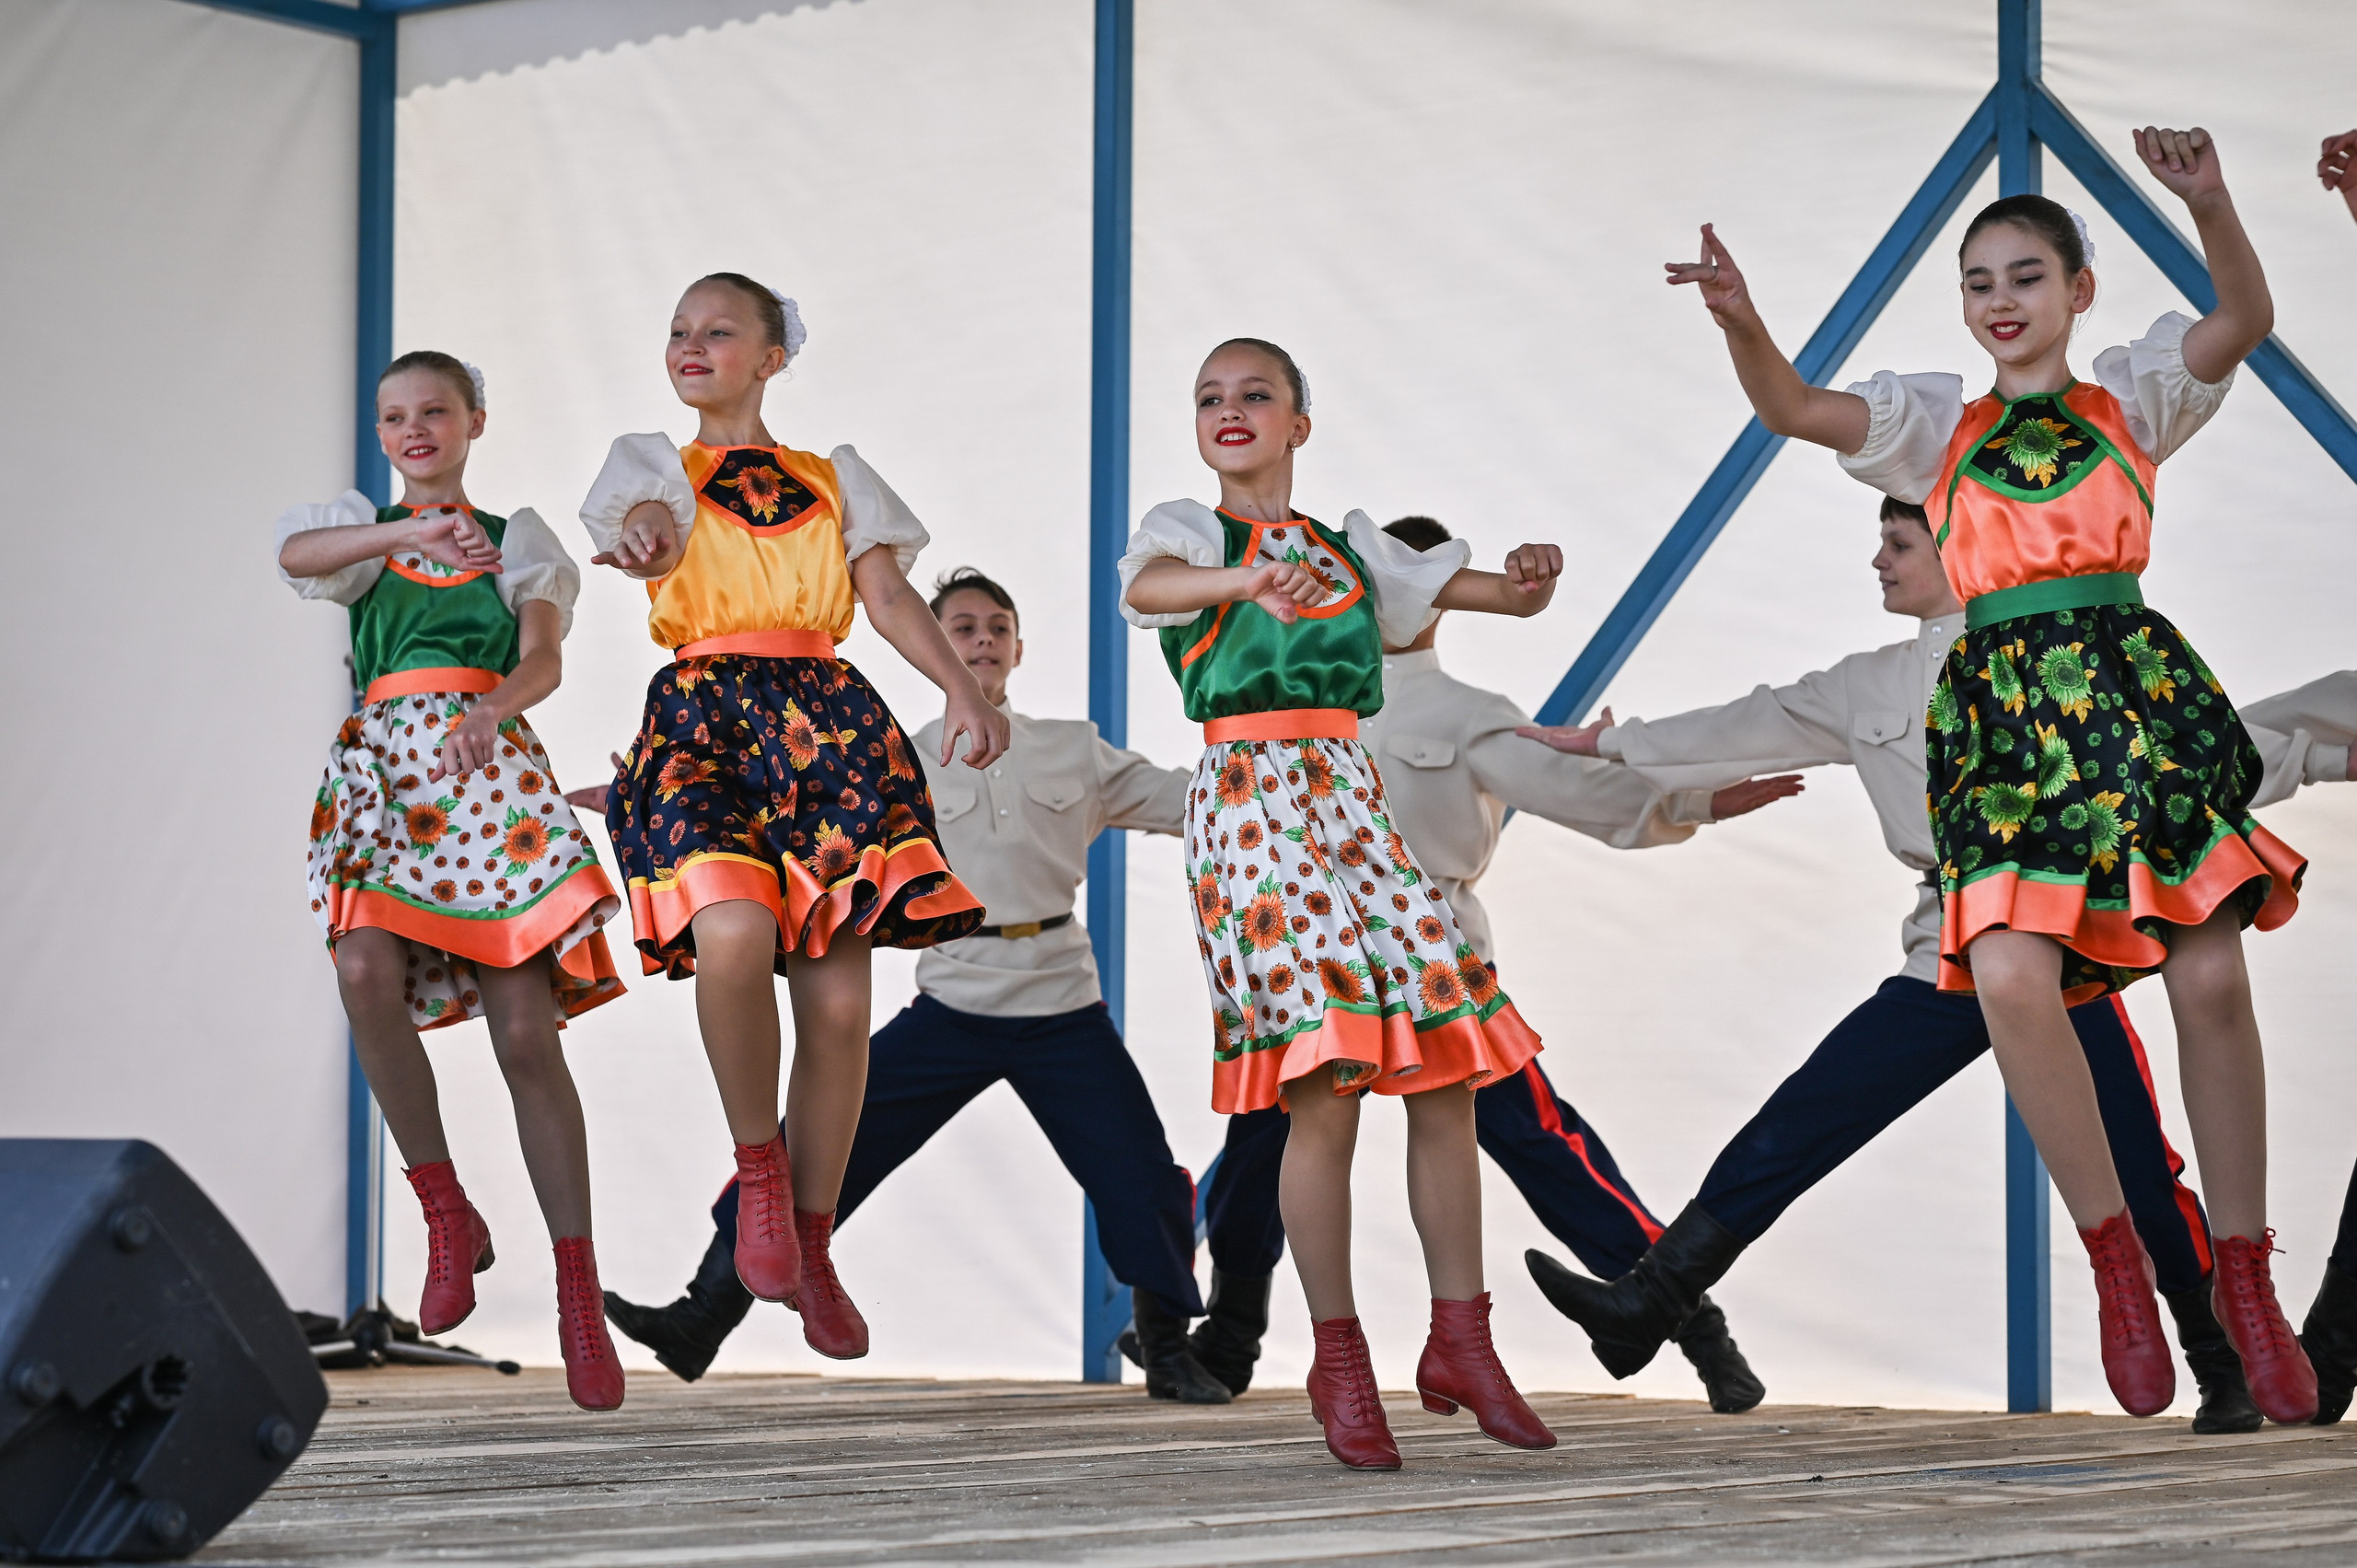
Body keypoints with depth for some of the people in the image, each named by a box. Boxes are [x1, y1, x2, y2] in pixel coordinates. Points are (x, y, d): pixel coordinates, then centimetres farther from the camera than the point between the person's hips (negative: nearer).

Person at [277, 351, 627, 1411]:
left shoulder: (514, 539, 18)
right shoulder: (362, 527, 18)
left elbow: (543, 660, 4)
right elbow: (295, 555, -6)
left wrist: (493, 709, -19)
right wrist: (412, 533, -21)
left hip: (495, 771, -1)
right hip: (382, 768, 1)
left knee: (527, 1030, -11)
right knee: (366, 973, -28)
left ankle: (579, 1297, -9)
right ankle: (448, 1217, -11)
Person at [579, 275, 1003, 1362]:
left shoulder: (835, 478, 21)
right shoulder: (653, 462, 17)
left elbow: (888, 590, 8)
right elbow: (650, 522, -6)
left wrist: (962, 690, -10)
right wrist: (646, 541, -33)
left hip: (827, 723, 2)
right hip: (703, 720, -2)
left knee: (838, 1000, -5)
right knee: (733, 934, -29)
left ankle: (811, 1245, 7)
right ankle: (758, 1170, -8)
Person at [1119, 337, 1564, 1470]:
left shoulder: (1350, 548, 18)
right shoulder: (1190, 530, 4)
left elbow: (1504, 600, 19)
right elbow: (1146, 585, -22)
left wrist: (1530, 578, -6)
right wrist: (1246, 578, -43)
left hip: (1351, 800, 5)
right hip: (1251, 801, -5)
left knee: (1445, 1075, -1)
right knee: (1325, 1088, -12)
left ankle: (1461, 1343, 9)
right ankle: (1339, 1364, -2)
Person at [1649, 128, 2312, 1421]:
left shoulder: (2129, 402, 13)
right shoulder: (1941, 428, 18)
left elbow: (2242, 322, -4)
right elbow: (1794, 410, 3)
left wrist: (2210, 208, -23)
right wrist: (1742, 324, -17)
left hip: (2138, 691, -1)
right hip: (2003, 708, 1)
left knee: (2211, 978, -7)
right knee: (2011, 973, -20)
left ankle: (2244, 1281, 5)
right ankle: (2114, 1257, -6)